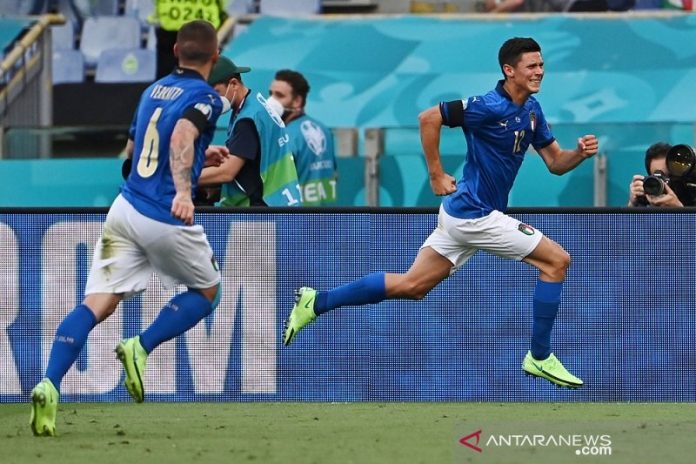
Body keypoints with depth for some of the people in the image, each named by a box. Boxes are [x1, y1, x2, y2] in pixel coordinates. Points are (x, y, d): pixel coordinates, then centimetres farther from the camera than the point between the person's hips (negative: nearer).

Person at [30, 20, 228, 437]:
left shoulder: (153, 91, 17)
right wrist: (183, 190, -39)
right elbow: (182, 134, -25)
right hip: (168, 219, -5)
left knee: (97, 304, -3)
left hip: (125, 208, 5)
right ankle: (141, 348, -2)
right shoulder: (206, 98, -4)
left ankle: (50, 386, -24)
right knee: (207, 291, 19)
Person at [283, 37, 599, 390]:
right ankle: (540, 358, 1)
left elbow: (555, 163, 12)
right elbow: (429, 118, -18)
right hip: (474, 215, -9)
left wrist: (580, 153, -9)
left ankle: (316, 303, 12)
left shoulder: (531, 110, 9)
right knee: (556, 261, -6)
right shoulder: (489, 107, -18)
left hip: (462, 214, 9)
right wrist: (436, 175, -14)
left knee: (412, 286, 11)